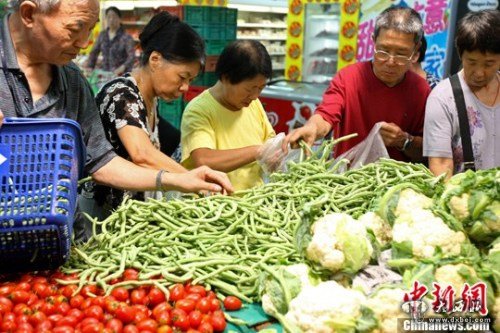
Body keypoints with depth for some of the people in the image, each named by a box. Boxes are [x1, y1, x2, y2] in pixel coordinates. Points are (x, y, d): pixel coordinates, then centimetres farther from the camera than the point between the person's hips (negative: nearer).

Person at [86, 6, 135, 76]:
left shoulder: (126, 37, -6)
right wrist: (90, 67, 1)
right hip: (104, 72, 4)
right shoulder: (102, 35, 10)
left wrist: (123, 67, -34)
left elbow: (132, 57, -17)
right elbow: (94, 52, 16)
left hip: (121, 74, -4)